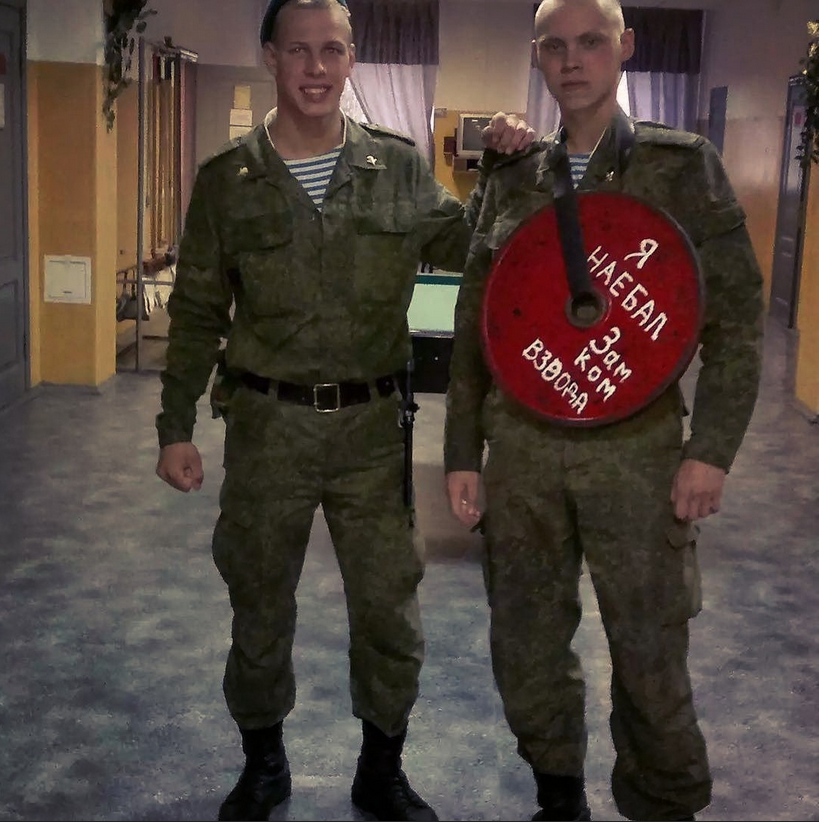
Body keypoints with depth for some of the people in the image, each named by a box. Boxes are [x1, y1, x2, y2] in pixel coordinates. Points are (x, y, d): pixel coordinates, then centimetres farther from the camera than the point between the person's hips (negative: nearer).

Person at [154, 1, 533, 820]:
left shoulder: (399, 168, 0)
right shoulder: (227, 179, -2)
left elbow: (466, 247, 9)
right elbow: (196, 313, 2)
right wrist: (176, 427, 1)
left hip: (372, 427, 1)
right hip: (266, 427, 0)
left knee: (391, 613, 8)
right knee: (260, 609, 15)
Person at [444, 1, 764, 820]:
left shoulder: (685, 165, -2)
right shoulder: (512, 178, 6)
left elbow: (735, 315, -3)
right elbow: (472, 326, 9)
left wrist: (712, 447, -11)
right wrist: (461, 453, 5)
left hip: (636, 449, -3)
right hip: (521, 446, 3)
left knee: (649, 652, 4)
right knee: (524, 644, 11)